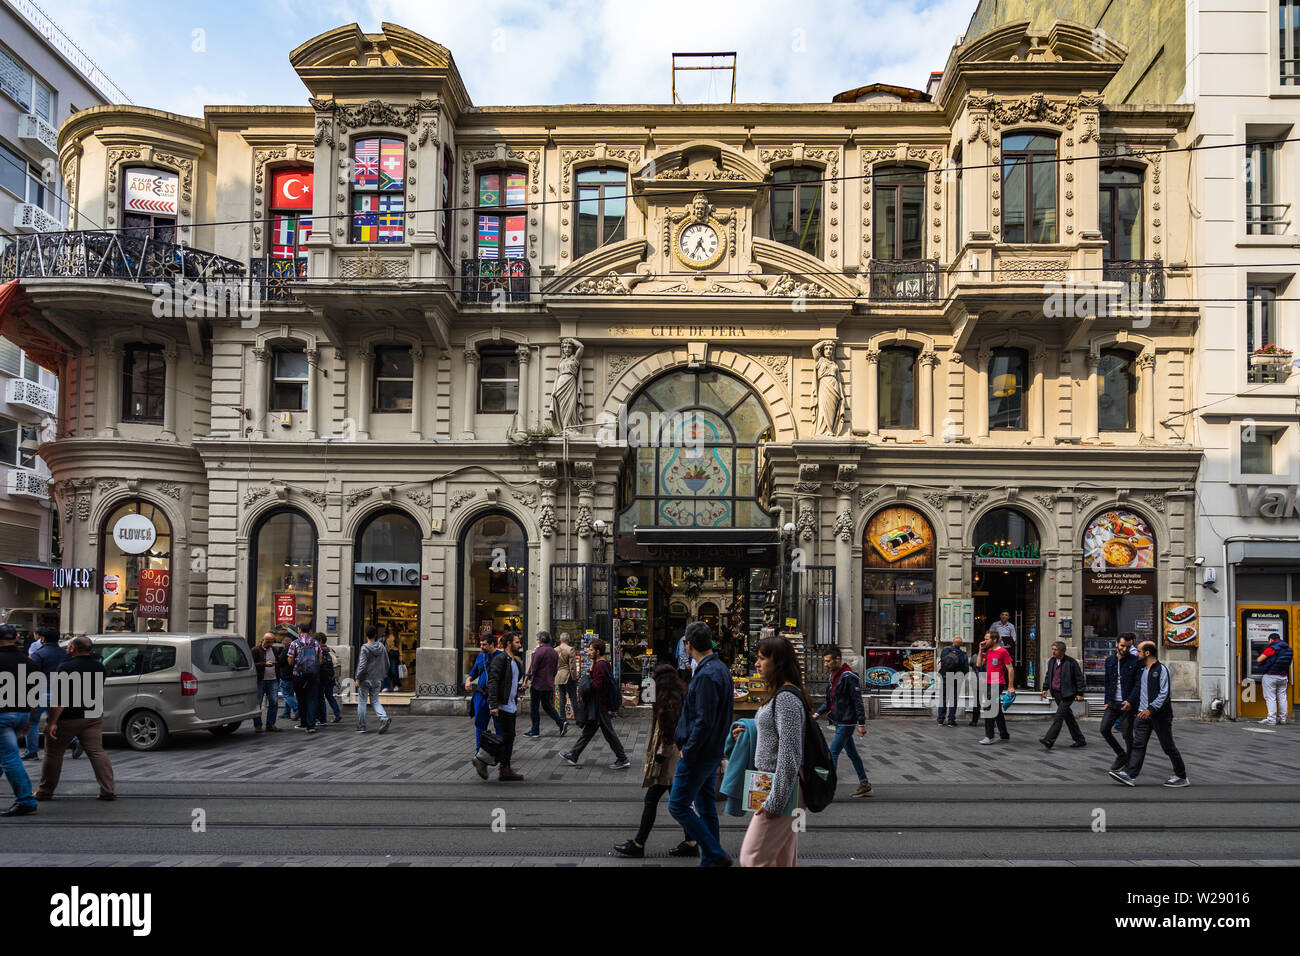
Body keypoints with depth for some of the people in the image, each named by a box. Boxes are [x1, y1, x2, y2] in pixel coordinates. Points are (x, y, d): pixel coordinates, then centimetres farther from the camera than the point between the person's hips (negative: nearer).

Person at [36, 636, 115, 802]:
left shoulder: (67, 667, -16)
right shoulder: (99, 667, 6)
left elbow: (60, 697, -20)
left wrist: (53, 722, -19)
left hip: (68, 719, -5)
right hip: (94, 716, 6)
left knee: (53, 753, 12)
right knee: (97, 752, 4)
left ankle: (45, 791, 22)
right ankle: (108, 790, -2)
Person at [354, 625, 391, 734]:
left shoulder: (365, 648, -12)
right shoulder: (381, 647, 4)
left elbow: (362, 665, -17)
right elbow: (387, 664, 10)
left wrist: (358, 679, -9)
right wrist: (381, 676, 20)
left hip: (365, 680, -5)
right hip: (377, 680, 5)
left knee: (362, 702, 6)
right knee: (375, 701, 12)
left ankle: (361, 727, 10)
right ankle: (384, 718, -12)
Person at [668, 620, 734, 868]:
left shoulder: (707, 675, -22)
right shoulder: (721, 668, 9)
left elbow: (704, 721, -26)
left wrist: (688, 750, -16)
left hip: (698, 754, -10)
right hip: (713, 751, 10)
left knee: (678, 806, -2)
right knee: (706, 806, 16)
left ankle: (717, 855, 0)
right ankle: (710, 859, 24)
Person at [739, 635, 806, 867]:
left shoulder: (786, 698, -19)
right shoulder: (780, 694, 13)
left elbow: (789, 756, -22)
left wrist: (774, 802, -20)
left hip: (781, 788, -10)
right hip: (777, 787, 10)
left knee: (753, 857, -7)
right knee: (783, 859, 14)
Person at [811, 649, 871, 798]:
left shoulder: (849, 677, -17)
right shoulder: (834, 676, 12)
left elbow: (858, 701, -18)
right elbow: (829, 701, 19)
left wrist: (861, 723, -19)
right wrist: (818, 714, 7)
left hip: (846, 722, -9)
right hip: (839, 722, 9)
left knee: (833, 753, -7)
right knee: (852, 753, 14)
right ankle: (864, 785, 22)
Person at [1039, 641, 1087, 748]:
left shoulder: (1071, 662, -11)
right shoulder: (1051, 661, 9)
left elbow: (1079, 678, -8)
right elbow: (1048, 675, 21)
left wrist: (1080, 693, -10)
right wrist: (1045, 688, 14)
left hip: (1067, 694, -7)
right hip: (1056, 694, 8)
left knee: (1058, 717, -12)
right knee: (1068, 717, 14)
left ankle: (1048, 740, -16)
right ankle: (1080, 740, 25)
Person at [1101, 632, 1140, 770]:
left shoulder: (1135, 661, -8)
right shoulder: (1109, 660, 7)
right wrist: (1107, 701, 10)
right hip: (1113, 702, 5)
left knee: (1127, 734, 0)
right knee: (1104, 729, -1)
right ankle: (1121, 755, 18)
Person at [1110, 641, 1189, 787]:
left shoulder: (1162, 670, -11)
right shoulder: (1142, 670, 14)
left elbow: (1164, 694, -17)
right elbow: (1137, 688, 22)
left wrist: (1151, 708, -25)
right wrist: (1130, 702, 8)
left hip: (1160, 714, -7)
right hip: (1144, 714, 7)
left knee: (1168, 746, 3)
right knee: (1138, 744, -1)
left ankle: (1182, 777, 17)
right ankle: (1130, 775, -6)